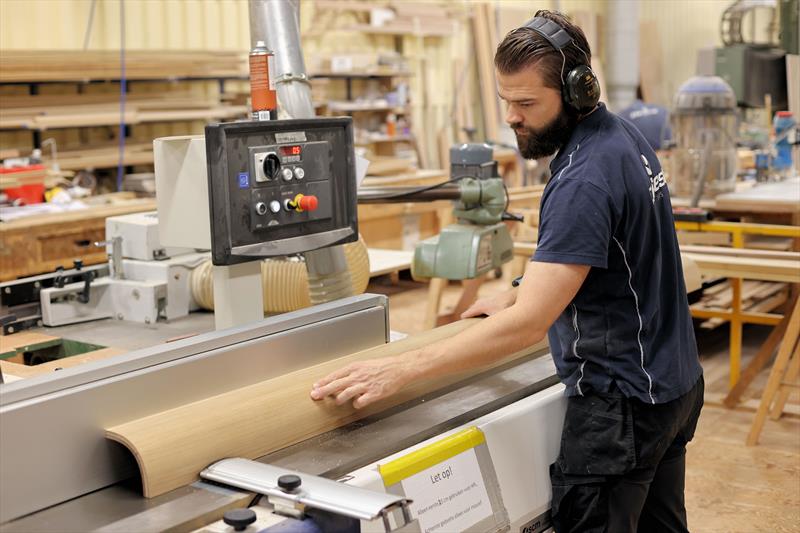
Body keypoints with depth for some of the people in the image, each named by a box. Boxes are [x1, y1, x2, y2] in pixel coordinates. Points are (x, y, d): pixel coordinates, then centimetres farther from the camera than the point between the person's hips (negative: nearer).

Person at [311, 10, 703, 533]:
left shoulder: (584, 180, -26)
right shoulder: (624, 135, 5)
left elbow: (529, 324, -31)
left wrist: (401, 369, -31)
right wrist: (518, 295, 15)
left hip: (624, 398, -10)